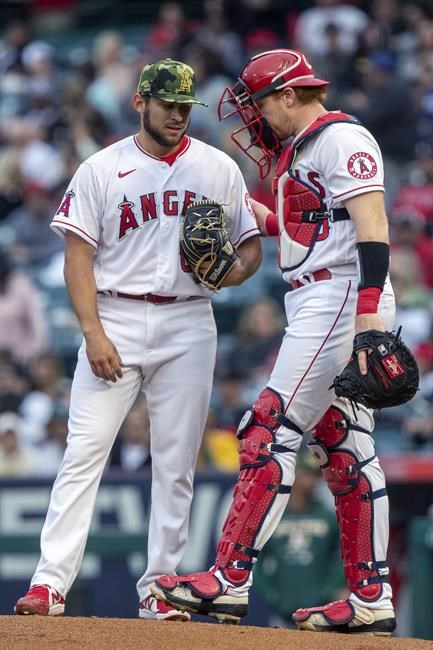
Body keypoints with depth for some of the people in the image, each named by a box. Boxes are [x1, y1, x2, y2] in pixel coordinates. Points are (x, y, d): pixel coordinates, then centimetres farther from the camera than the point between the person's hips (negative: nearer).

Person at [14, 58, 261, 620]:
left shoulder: (219, 169, 9)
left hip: (187, 325, 2)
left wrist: (237, 270, -12)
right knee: (84, 452, -10)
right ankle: (50, 583, -13)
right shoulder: (101, 170, 3)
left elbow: (252, 244, 13)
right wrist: (93, 333, -12)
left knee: (176, 463, 1)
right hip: (115, 320, -2)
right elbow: (78, 255, 0)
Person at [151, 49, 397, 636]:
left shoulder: (339, 138, -10)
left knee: (272, 434, -13)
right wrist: (268, 220, 21)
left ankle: (230, 581, -15)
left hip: (340, 298, -11)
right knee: (345, 450, 9)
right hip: (316, 305, 11)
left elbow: (371, 227, -21)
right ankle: (370, 600, 9)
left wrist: (368, 313, -30)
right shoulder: (303, 150, 21)